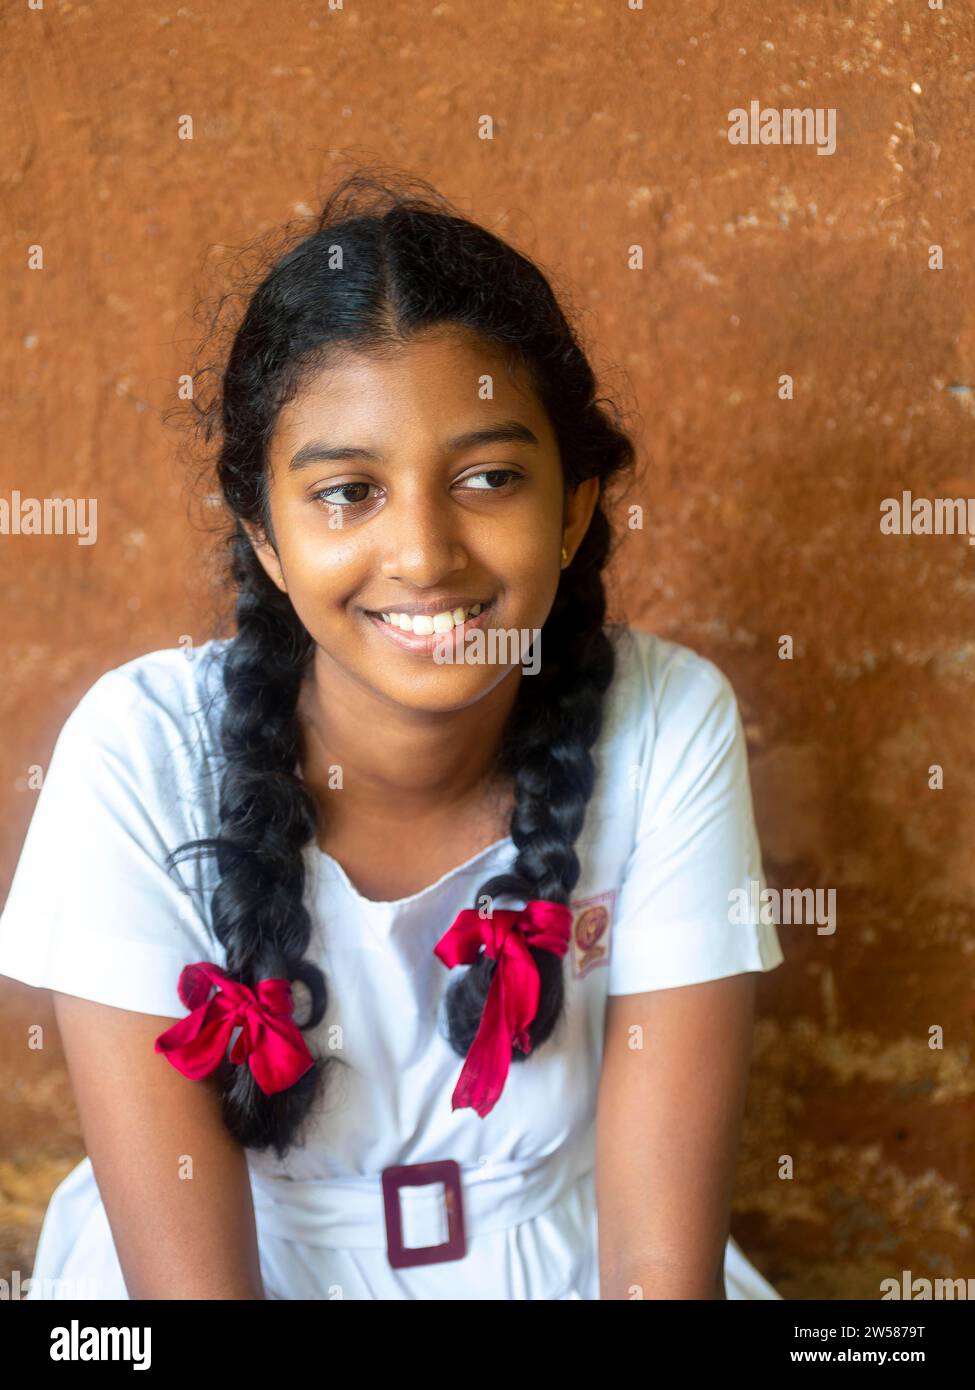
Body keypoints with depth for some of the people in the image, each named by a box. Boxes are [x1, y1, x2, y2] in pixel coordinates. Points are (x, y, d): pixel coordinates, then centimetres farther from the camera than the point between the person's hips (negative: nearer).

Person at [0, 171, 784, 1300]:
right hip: (255, 1270, 0)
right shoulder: (141, 754, -18)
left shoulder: (671, 731, -15)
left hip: (566, 1271, 1)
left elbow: (661, 1260, -13)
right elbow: (186, 1276, -17)